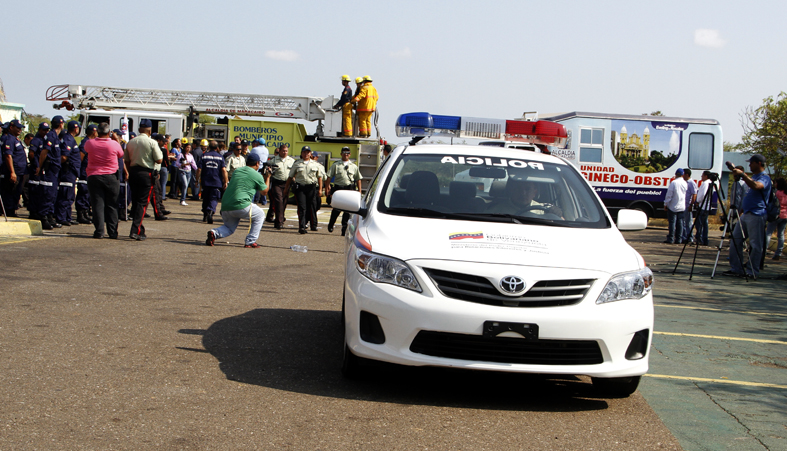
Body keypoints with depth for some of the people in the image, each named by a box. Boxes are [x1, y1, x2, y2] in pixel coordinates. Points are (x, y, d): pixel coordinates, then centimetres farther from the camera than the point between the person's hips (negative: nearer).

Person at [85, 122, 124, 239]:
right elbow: (121, 156, 10)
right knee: (111, 206, 6)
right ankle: (113, 232, 7)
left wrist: (96, 137, 26)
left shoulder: (90, 143, -4)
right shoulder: (115, 144, -8)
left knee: (98, 204, 3)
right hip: (111, 177, 0)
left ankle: (99, 231, -3)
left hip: (94, 176, 0)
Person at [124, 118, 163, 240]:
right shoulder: (152, 143, -8)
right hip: (146, 174, -5)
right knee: (142, 203, -4)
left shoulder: (130, 142, 8)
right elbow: (159, 160, -9)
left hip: (133, 173, 5)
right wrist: (160, 152, 9)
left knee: (135, 202, 13)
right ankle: (135, 231, -14)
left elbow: (126, 160, 13)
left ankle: (140, 231, 18)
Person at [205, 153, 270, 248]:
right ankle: (250, 242, 10)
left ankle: (215, 233, -6)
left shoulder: (237, 171, 18)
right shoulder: (257, 175, 1)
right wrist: (268, 178, 28)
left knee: (229, 228, 27)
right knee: (260, 215, 21)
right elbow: (265, 191, 13)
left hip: (225, 207, 6)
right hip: (241, 206, -6)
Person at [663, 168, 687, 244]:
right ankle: (678, 239, 8)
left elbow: (669, 195, -12)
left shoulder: (673, 183, -13)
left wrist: (666, 204, -3)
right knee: (680, 223, 7)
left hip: (673, 206, -5)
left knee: (672, 222, -3)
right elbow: (686, 194, 9)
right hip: (682, 206, 5)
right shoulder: (685, 183, 4)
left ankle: (671, 239, -2)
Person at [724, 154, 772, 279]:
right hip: (745, 213, 10)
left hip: (757, 215, -10)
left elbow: (756, 186, -32)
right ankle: (736, 269, 11)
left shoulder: (764, 178, -10)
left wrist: (742, 174, -30)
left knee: (755, 245, -5)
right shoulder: (753, 176, 19)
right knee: (735, 240, 7)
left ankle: (753, 272, 0)